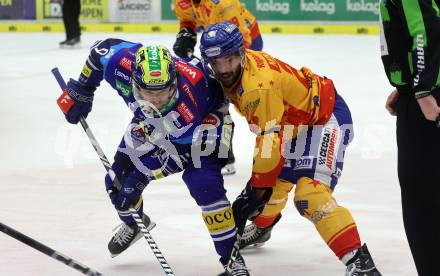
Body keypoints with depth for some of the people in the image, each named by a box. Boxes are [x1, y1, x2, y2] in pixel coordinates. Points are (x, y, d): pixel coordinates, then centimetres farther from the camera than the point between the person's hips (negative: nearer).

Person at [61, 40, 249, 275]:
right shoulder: (123, 65, -36)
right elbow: (102, 49, -12)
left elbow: (179, 152, -33)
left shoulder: (189, 97, -45)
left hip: (201, 125, -5)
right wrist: (81, 91, -3)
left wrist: (139, 180, -31)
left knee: (206, 187, -24)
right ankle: (133, 223, 38)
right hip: (150, 127, 5)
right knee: (118, 181, 3)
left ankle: (231, 256, -7)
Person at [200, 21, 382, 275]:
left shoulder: (259, 86, -32)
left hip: (326, 119, -10)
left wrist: (258, 190, -23)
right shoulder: (237, 68, -5)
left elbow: (270, 142, -30)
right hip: (296, 121, 10)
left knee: (310, 195, -24)